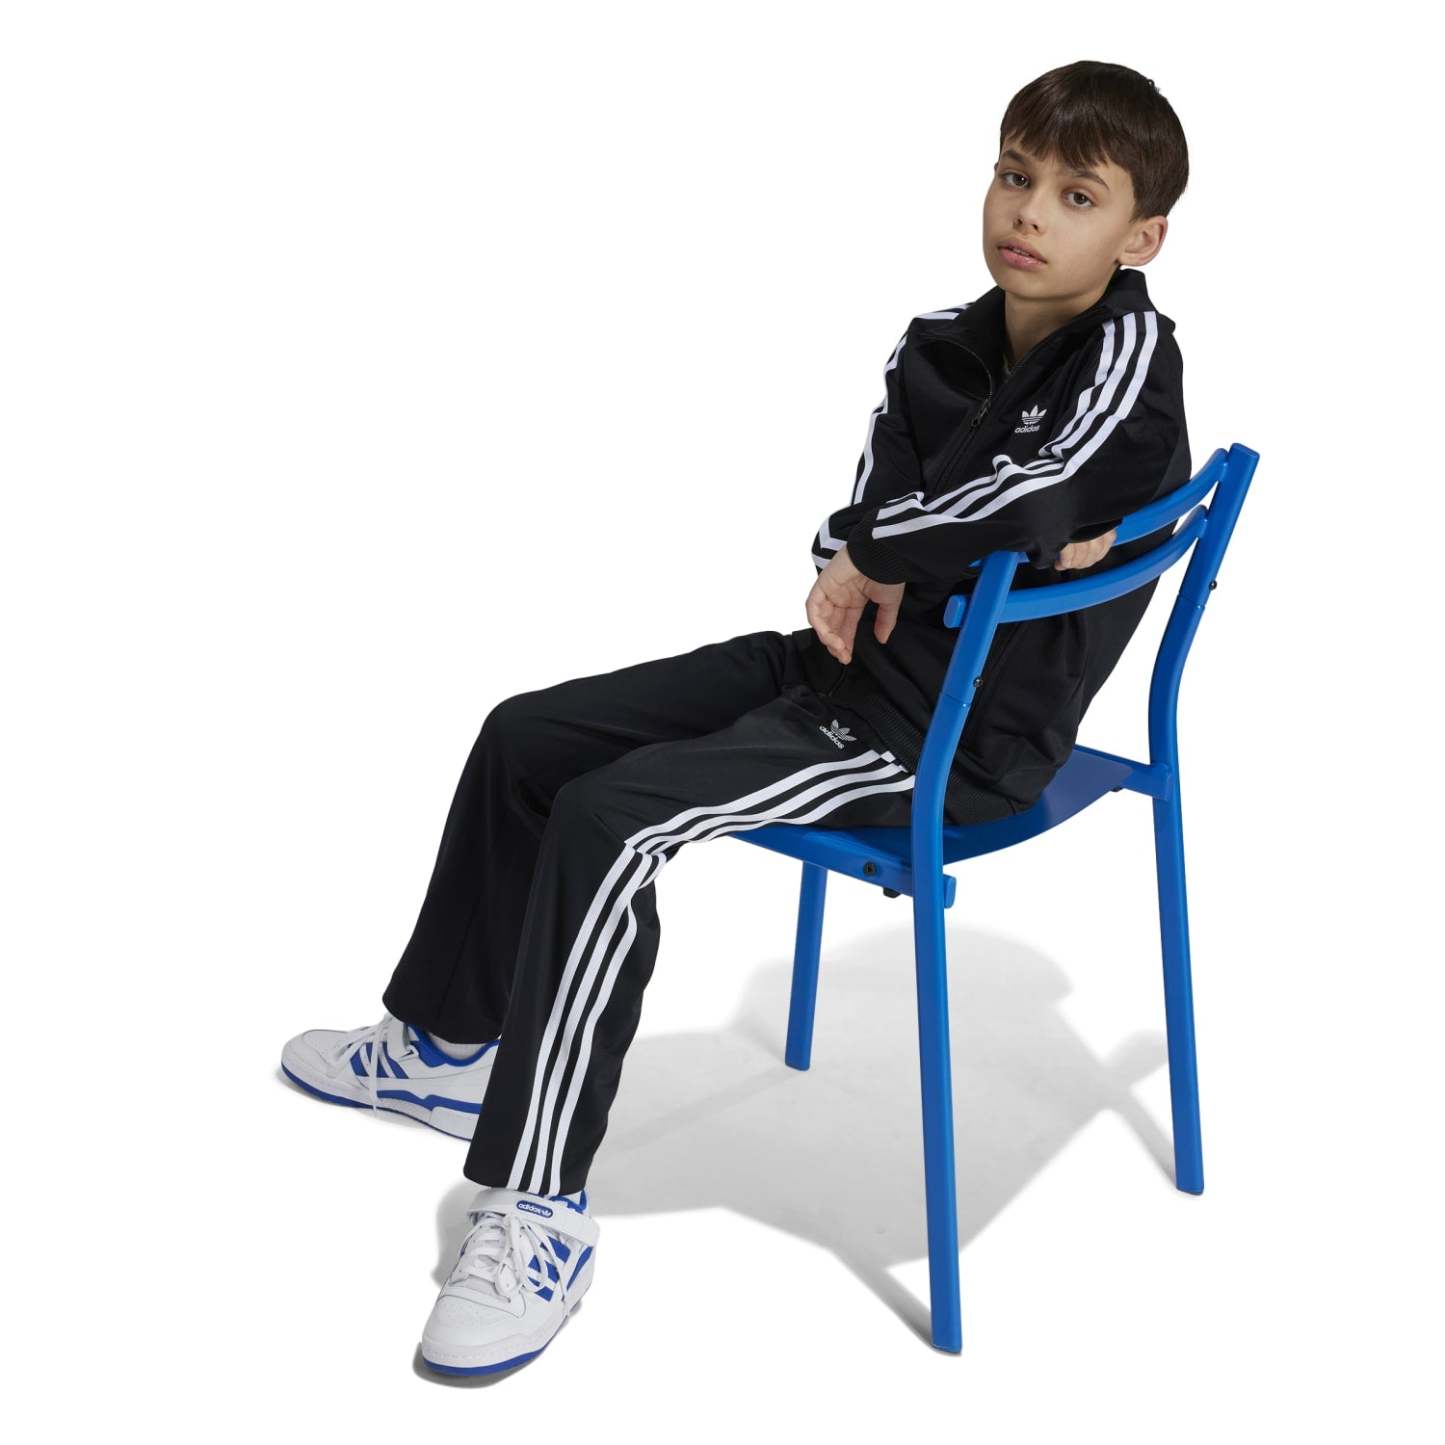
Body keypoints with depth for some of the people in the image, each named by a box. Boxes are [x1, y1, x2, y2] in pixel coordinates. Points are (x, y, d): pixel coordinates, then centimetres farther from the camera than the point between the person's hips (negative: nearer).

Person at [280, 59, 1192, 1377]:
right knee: (528, 735, 10)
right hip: (848, 661, 9)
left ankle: (542, 1213, -15)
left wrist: (868, 554, -19)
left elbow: (1042, 483, -34)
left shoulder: (1127, 357, -16)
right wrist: (863, 565, -17)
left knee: (609, 821, -24)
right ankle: (451, 1041, 30)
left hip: (962, 729, -9)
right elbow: (864, 507, 7)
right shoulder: (940, 348, 8)